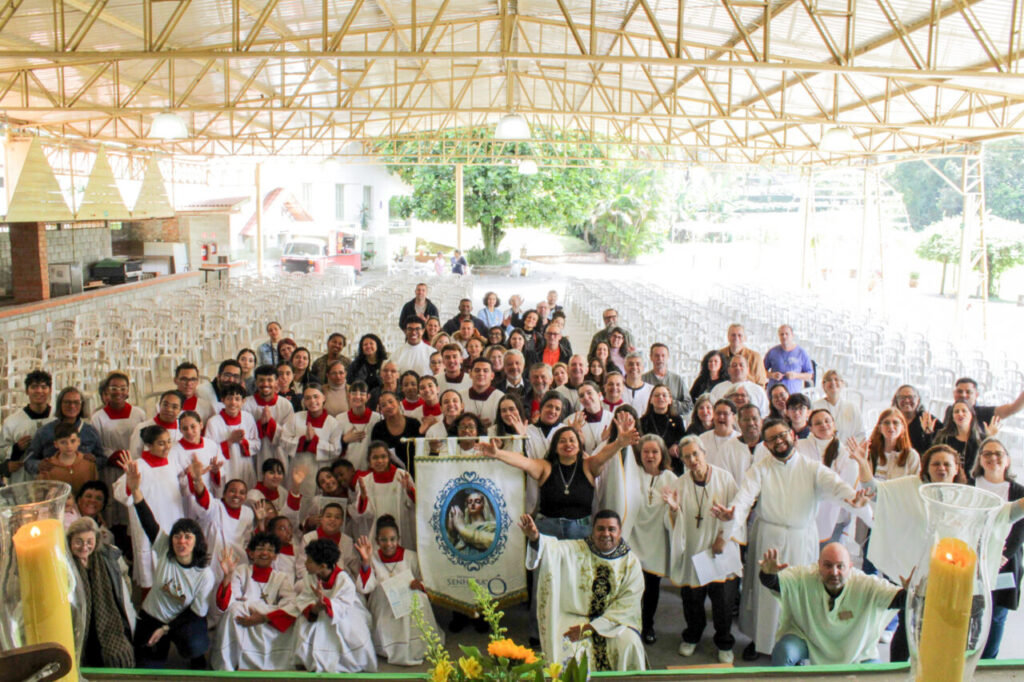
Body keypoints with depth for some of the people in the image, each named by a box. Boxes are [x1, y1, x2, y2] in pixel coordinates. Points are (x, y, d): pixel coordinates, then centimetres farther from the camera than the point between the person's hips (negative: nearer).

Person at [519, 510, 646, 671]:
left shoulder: (631, 563, -1)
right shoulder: (576, 550, -3)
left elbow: (627, 605, -6)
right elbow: (553, 549, -23)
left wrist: (591, 627, -15)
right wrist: (535, 537, -48)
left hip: (614, 621, 1)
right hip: (576, 618, -1)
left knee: (629, 645, -26)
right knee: (568, 650, -27)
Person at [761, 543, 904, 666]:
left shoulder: (866, 585, -24)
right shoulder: (804, 577, -27)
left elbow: (896, 597, -33)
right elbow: (772, 582, -38)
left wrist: (908, 593, -56)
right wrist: (768, 573, -62)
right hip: (806, 638, -2)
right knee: (783, 652, -28)